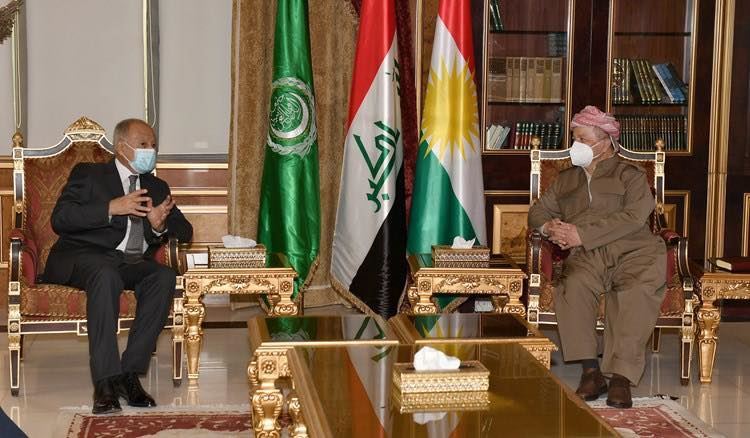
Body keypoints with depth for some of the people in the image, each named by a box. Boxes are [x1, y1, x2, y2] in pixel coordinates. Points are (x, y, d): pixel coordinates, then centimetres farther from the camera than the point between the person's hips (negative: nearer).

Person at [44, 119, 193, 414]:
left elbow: (185, 232, 17)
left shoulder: (157, 187, 23)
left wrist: (160, 226, -6)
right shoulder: (88, 174, 9)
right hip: (86, 257, -4)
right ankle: (106, 381, -40)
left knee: (165, 276, -29)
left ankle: (130, 372, -28)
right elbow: (60, 219, -6)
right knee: (107, 275, -39)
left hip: (133, 264, 4)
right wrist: (112, 208, -17)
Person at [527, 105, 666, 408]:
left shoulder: (630, 175, 12)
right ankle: (590, 370, -33)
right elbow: (538, 210, 29)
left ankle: (621, 375, -38)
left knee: (636, 291, -36)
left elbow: (633, 217, -5)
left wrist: (581, 234, -13)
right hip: (587, 257, 3)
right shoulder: (566, 180, 29)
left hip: (632, 251, -3)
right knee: (573, 285, -33)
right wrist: (549, 227, 2)